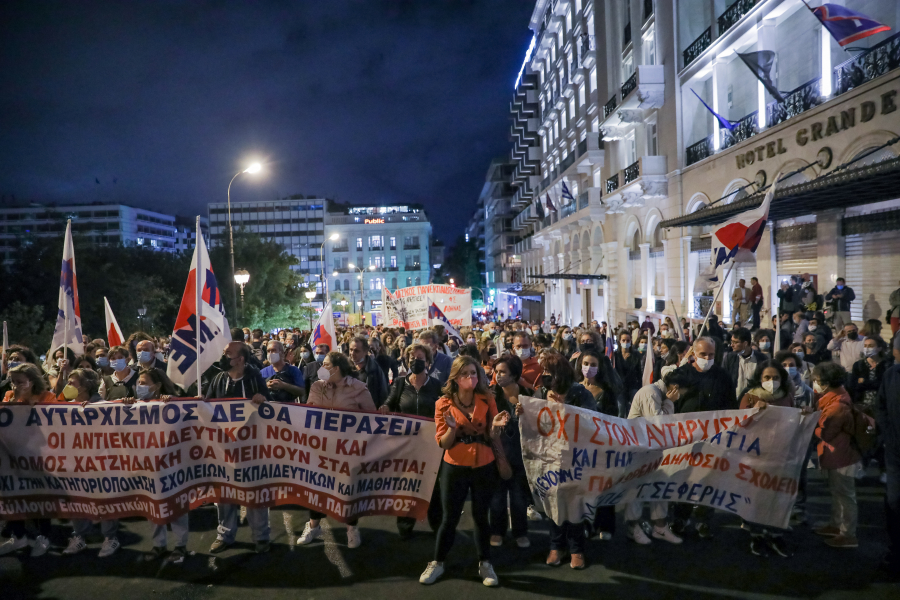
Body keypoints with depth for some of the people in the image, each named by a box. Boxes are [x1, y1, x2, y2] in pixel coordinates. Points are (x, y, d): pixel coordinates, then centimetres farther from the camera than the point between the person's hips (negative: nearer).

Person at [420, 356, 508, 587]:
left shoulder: (487, 400, -3)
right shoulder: (444, 403, -7)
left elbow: (493, 437, 1)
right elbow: (443, 443, -6)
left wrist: (496, 426, -21)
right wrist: (452, 428, -25)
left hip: (484, 467, 1)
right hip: (455, 468, -1)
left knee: (481, 516, 10)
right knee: (450, 517, 8)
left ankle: (484, 564, 27)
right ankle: (437, 563, 26)